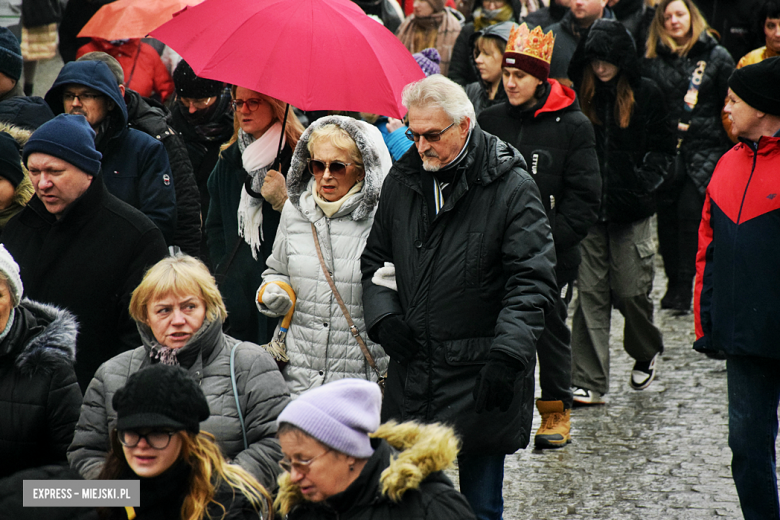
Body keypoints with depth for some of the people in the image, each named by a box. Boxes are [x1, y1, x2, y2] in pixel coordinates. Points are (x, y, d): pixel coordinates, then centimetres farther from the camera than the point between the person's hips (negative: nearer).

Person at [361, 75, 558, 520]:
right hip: (411, 378, 5)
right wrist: (382, 315, 1)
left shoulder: (511, 187, -8)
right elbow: (376, 259, 20)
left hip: (479, 383, -4)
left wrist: (507, 353, -24)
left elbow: (532, 280, -13)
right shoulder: (402, 180, 8)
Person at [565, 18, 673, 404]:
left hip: (631, 211, -1)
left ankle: (646, 353, 31)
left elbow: (662, 148, 7)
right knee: (590, 293, -1)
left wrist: (646, 181, -8)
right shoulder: (581, 94, 6)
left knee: (630, 290, 0)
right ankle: (589, 383, 1)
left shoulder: (646, 94, 2)